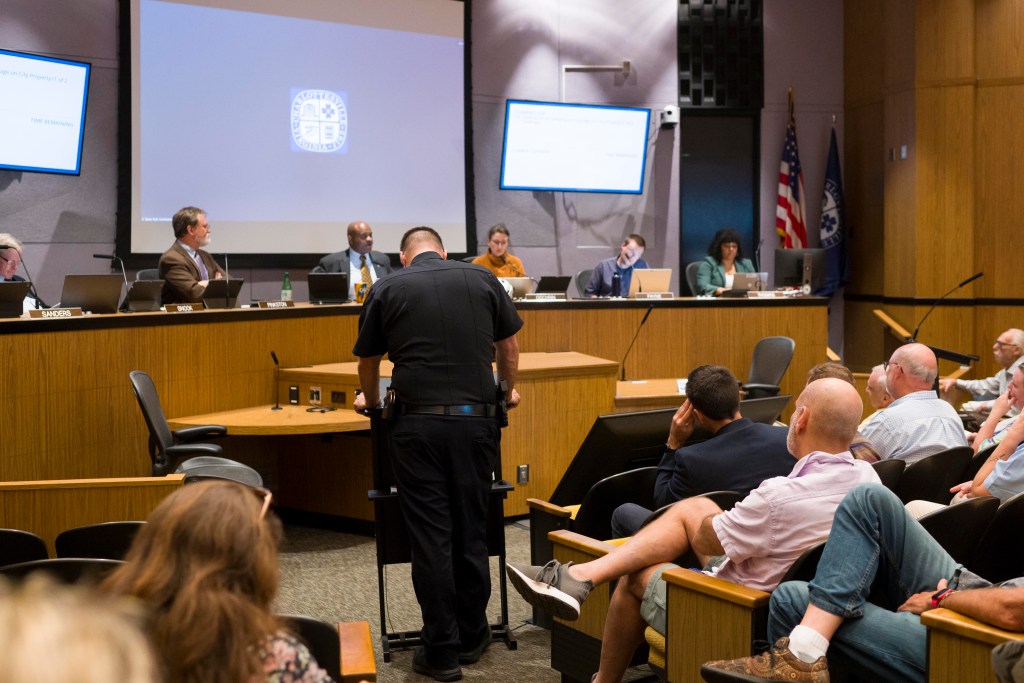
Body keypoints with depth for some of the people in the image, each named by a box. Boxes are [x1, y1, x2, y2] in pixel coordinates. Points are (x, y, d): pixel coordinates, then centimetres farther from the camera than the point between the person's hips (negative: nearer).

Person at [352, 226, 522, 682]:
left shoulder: (387, 289, 6)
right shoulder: (482, 280, 8)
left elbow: (368, 359, 15)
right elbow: (508, 346, 18)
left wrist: (371, 400, 35)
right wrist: (508, 391, 36)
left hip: (418, 422, -1)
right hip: (476, 419, 2)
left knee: (431, 537, 3)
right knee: (472, 532, 12)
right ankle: (472, 637, 24)